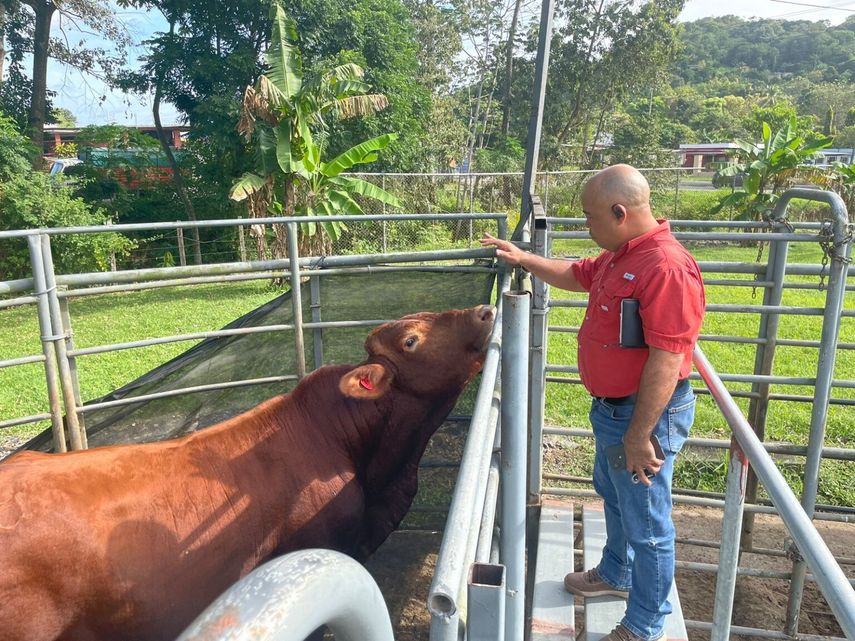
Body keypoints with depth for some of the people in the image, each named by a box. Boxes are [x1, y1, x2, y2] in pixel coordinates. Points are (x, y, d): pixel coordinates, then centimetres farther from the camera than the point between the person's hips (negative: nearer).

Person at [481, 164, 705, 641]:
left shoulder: (667, 268, -28)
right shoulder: (620, 255, 4)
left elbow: (667, 360, -29)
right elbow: (577, 276, 24)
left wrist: (639, 435, -25)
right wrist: (524, 259, 19)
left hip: (644, 414, -10)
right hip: (612, 406, 10)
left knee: (646, 523, 8)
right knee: (613, 494, 28)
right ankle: (616, 575, 53)